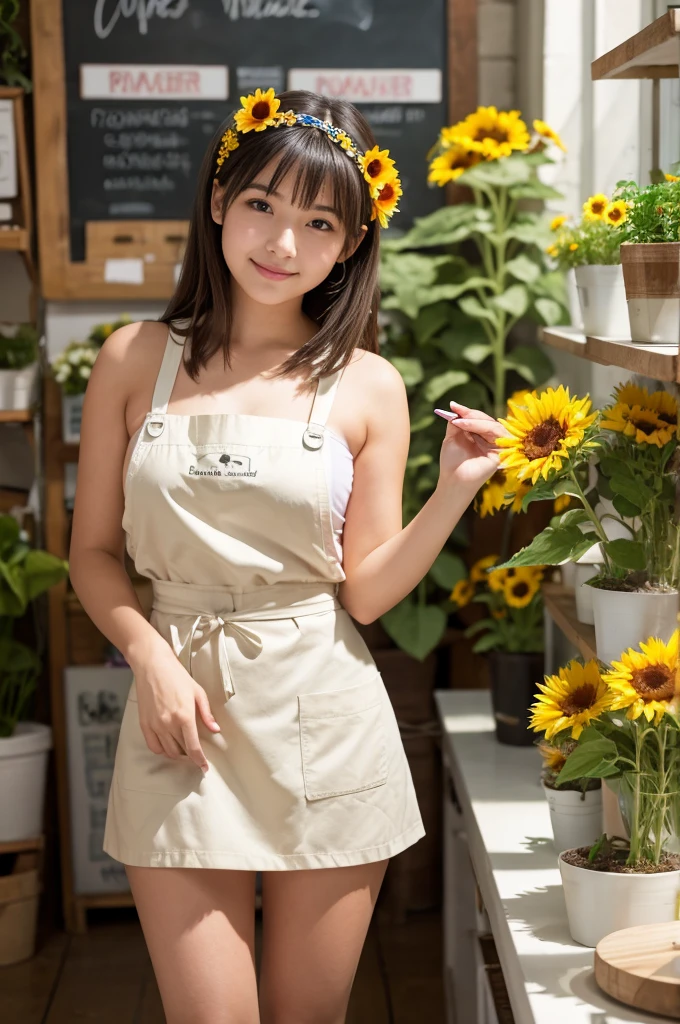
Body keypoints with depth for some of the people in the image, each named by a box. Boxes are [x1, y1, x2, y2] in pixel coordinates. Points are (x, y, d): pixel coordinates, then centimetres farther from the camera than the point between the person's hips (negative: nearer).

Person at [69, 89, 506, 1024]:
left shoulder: (367, 387, 1)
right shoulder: (137, 360, 2)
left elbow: (369, 591, -2)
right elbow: (94, 551, 5)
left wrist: (454, 491, -14)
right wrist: (149, 656, -10)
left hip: (324, 722, 1)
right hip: (182, 713, 0)